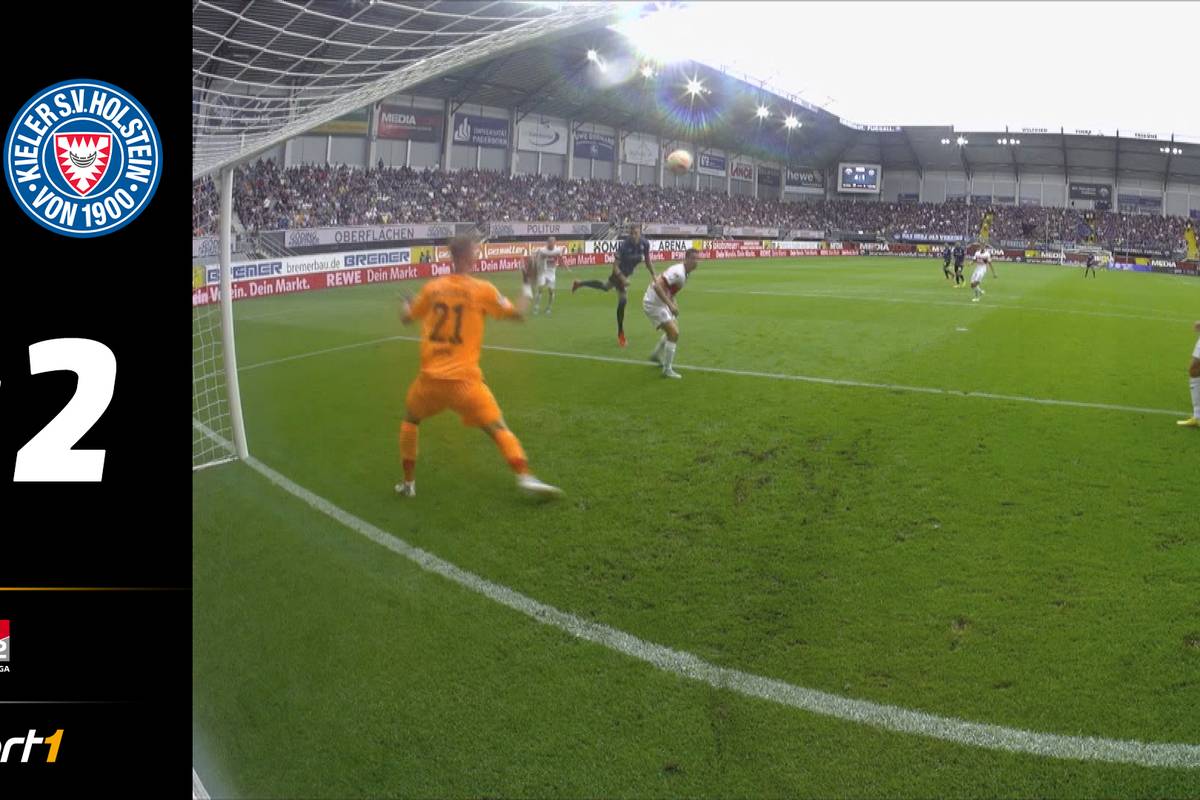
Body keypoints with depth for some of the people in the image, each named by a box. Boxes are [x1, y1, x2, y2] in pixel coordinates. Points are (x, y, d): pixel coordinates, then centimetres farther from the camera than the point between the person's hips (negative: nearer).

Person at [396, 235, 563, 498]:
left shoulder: (432, 288, 6)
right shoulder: (483, 290, -3)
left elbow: (406, 317, 20)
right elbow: (517, 314, 3)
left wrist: (406, 304, 44)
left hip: (430, 377, 3)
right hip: (465, 380, -3)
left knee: (410, 420, 27)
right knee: (498, 428, 2)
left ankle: (408, 483, 27)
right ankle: (525, 477, -16)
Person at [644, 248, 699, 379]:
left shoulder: (685, 273, 7)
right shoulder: (678, 272, -24)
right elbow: (657, 286, -34)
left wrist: (673, 304, 10)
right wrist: (670, 305, -34)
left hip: (661, 303, 10)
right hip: (653, 304, -10)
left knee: (673, 329, 24)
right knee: (674, 333, -14)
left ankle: (656, 355, 44)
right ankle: (667, 370, -7)